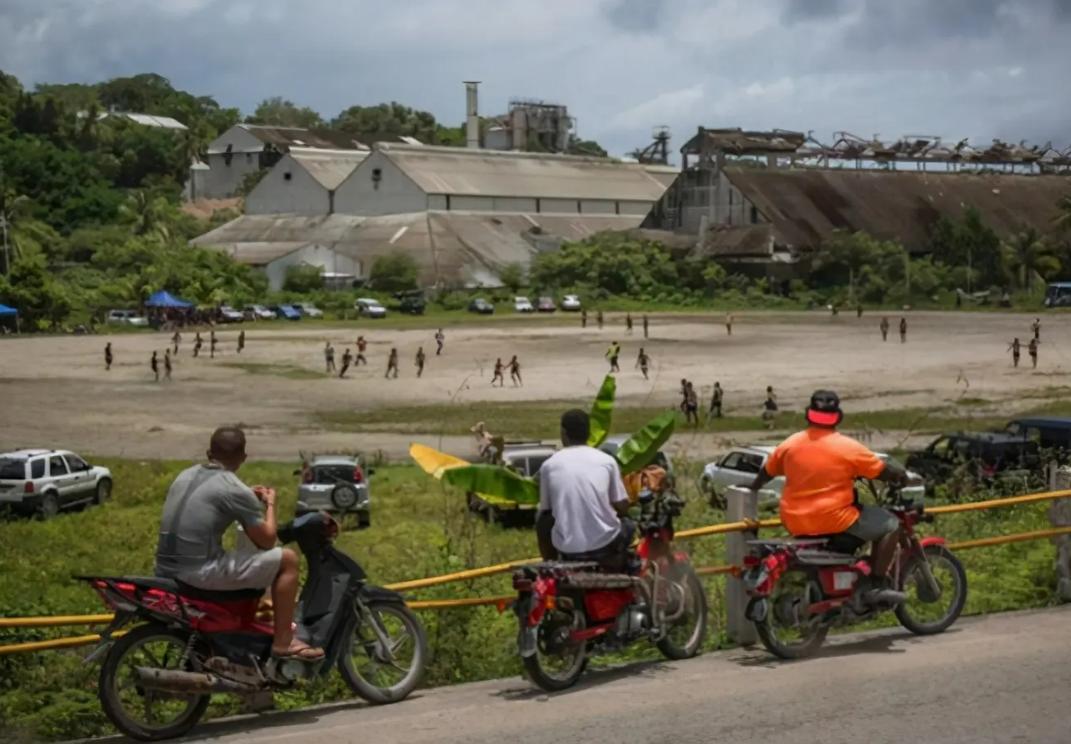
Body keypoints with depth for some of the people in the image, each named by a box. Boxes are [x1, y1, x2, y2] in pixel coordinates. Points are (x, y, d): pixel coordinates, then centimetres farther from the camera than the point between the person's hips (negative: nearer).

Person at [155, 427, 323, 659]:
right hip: (200, 572, -8)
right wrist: (269, 504, 14)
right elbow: (266, 541, -3)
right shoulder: (236, 490, -10)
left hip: (165, 569, 8)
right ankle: (283, 642, 5)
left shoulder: (185, 475, 13)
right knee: (287, 559, 1)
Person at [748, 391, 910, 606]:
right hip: (834, 522, -6)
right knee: (890, 524, 7)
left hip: (795, 523, 6)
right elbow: (885, 472, -6)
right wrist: (901, 477, 15)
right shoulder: (848, 448, -11)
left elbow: (766, 472, 16)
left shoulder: (790, 444, 2)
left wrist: (752, 489, 36)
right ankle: (876, 586, 1)